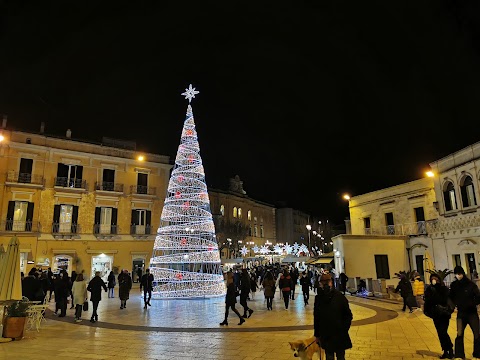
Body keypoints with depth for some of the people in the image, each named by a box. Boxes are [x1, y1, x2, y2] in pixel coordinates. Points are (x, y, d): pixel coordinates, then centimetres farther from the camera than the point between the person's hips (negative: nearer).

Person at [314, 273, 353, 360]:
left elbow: (348, 315, -5)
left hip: (339, 334, -1)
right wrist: (317, 335, 5)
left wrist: (344, 329, -13)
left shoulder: (339, 296, -11)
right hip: (325, 335, 2)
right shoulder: (319, 298, -4)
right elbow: (316, 318, 3)